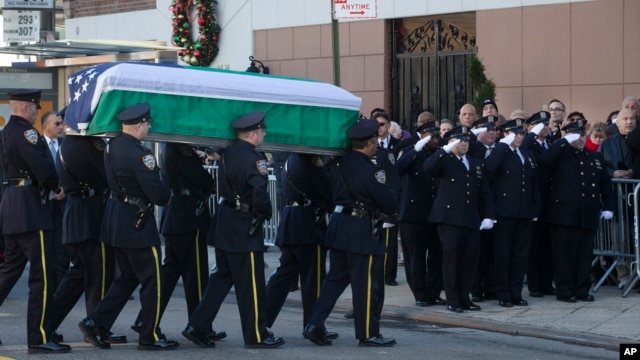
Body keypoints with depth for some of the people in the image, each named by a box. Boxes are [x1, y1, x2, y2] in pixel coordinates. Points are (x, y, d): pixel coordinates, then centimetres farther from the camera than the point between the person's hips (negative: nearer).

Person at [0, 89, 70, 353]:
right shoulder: (25, 132, -14)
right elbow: (42, 167, -22)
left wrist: (51, 186, 9)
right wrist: (57, 186, -2)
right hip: (31, 208, -10)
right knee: (42, 275, -5)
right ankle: (39, 339, -3)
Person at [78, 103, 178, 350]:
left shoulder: (112, 147, 5)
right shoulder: (139, 154, -21)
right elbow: (158, 193, -21)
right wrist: (169, 194, 2)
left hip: (115, 221, 9)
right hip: (137, 223, -9)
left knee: (127, 278, 20)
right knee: (152, 281, 4)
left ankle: (96, 323, 12)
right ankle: (150, 337, 11)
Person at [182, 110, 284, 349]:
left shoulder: (228, 153, 9)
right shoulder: (254, 159, -17)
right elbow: (259, 193, -26)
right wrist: (266, 213, -8)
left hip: (224, 222, 8)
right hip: (244, 228, -8)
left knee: (223, 277, 16)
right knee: (251, 284, 2)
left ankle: (197, 326, 12)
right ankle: (256, 335, 11)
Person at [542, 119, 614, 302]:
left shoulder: (596, 157, 16)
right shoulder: (560, 155, 2)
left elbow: (606, 184, 18)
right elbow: (545, 159, -21)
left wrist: (608, 206, 11)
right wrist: (566, 141, -18)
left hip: (588, 216, 4)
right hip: (564, 214, -4)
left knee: (585, 254, 6)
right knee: (565, 254, -1)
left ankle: (582, 289, 14)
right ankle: (564, 291, 5)